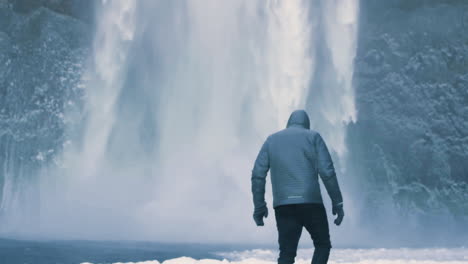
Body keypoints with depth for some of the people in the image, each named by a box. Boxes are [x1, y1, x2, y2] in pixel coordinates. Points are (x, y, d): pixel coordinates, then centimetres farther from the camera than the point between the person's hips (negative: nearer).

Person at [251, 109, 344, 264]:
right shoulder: (313, 136, 8)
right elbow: (327, 171, -3)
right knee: (323, 245, 16)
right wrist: (337, 202, 1)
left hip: (283, 205, 2)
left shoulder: (272, 140, 15)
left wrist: (259, 206, 10)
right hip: (311, 203, -2)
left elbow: (258, 175, 6)